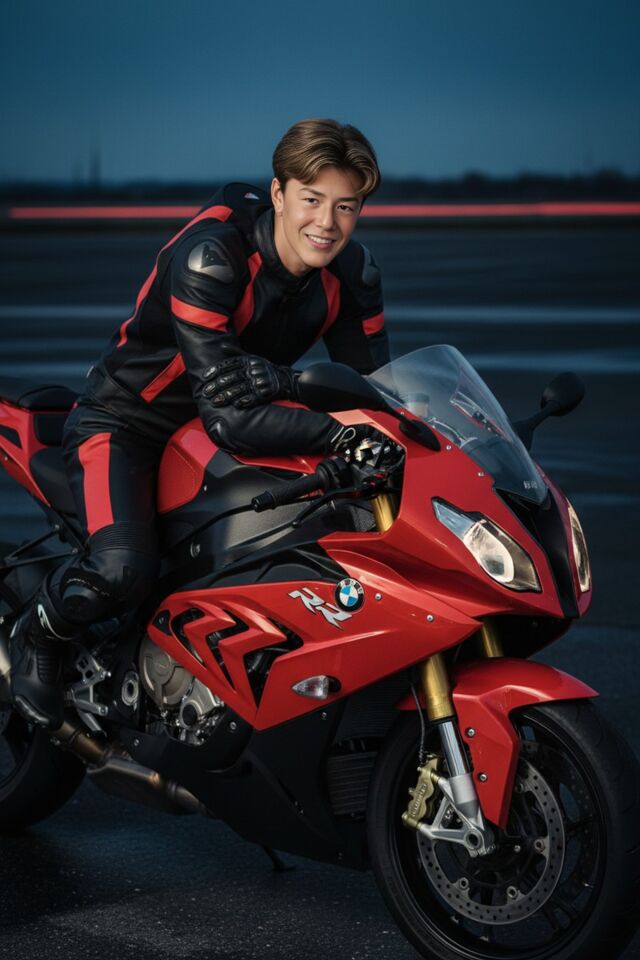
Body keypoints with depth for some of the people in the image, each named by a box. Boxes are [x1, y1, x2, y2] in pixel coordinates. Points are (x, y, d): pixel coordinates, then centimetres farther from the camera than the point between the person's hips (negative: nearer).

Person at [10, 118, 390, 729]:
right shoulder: (208, 257, -31)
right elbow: (230, 418, -37)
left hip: (228, 431, 7)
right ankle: (39, 636, 4)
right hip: (125, 421, -7)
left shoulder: (352, 273, -9)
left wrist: (284, 382, -31)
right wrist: (342, 436, -48)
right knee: (123, 574, -30)